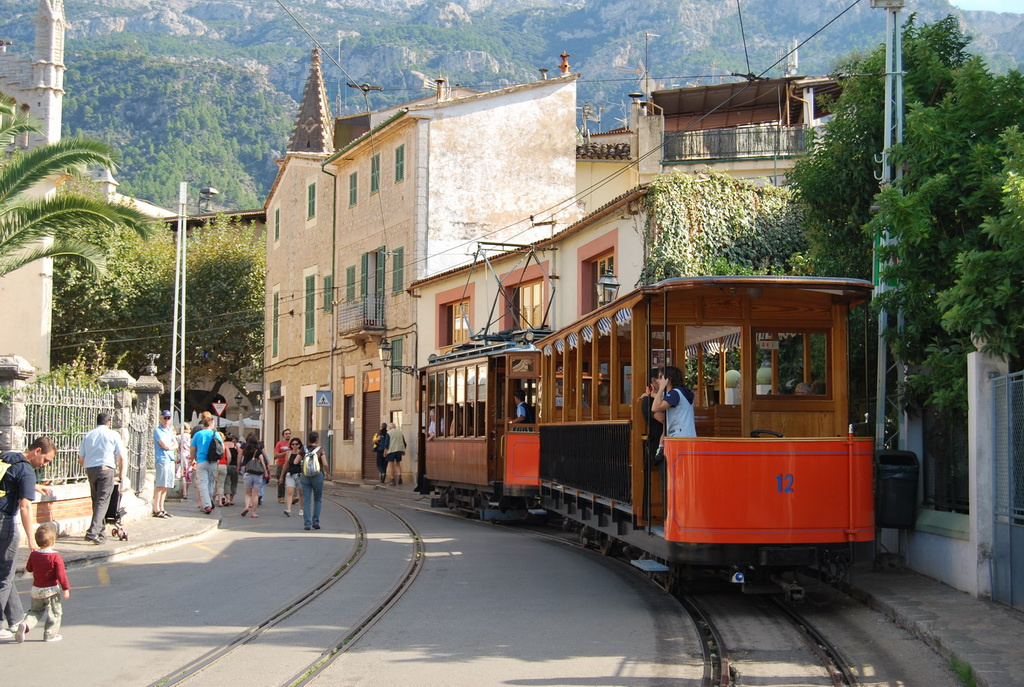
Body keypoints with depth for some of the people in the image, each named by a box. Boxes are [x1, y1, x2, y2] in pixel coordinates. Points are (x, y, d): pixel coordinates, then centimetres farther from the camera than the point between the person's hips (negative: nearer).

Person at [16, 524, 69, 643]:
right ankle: (50, 634, 8)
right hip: (51, 590, -5)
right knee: (54, 612, 10)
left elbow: (28, 569, 12)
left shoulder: (33, 555, -3)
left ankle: (25, 624, -3)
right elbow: (61, 574, -17)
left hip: (36, 590, 5)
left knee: (36, 611, 21)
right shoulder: (55, 557, -17)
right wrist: (65, 588, -10)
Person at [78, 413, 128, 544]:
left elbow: (81, 460, 15)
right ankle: (92, 532, -21)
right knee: (102, 501, -7)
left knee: (96, 501, 16)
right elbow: (122, 457, 1)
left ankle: (100, 532, 19)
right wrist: (123, 474, 10)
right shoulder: (113, 434, 5)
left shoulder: (87, 436, 15)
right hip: (106, 469, -4)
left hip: (90, 469, 4)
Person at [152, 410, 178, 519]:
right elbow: (164, 445, -14)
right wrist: (172, 443, 4)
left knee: (166, 486, 10)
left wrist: (169, 446, -5)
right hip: (162, 459, -8)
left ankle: (161, 508, 16)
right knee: (160, 485, -10)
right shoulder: (158, 430, -5)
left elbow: (176, 445, 14)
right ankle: (156, 510, -9)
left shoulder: (170, 430, 19)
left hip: (170, 460, 8)